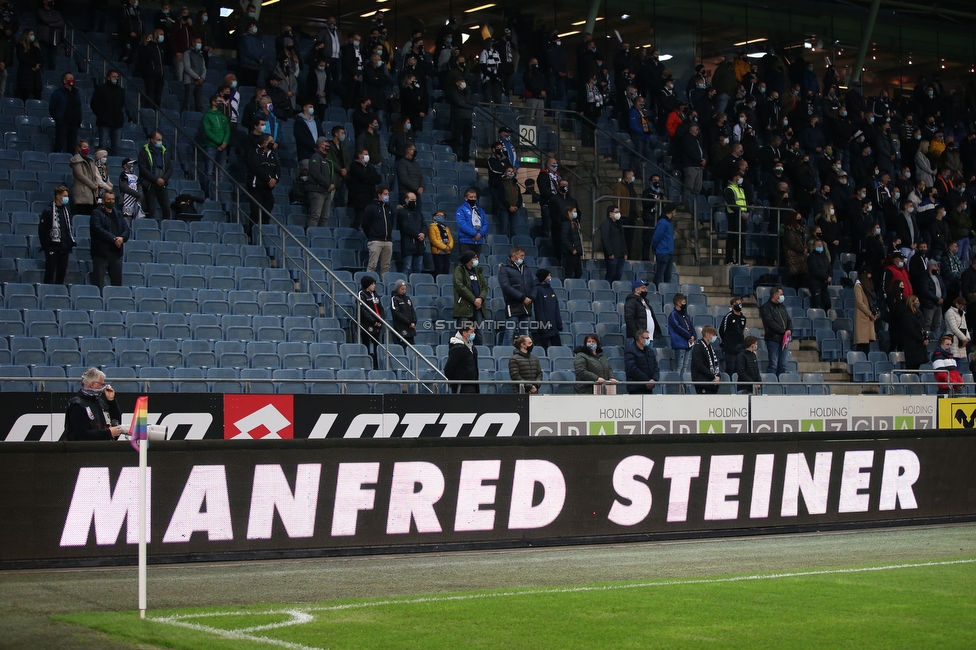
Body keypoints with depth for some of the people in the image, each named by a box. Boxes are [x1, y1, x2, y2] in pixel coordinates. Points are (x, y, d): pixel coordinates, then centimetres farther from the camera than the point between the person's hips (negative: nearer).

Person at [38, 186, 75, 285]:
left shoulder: (67, 212, 13)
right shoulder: (48, 211, -5)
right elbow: (41, 231, -6)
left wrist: (70, 244, 11)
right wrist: (45, 246, -10)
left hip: (65, 248, 6)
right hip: (52, 248, -6)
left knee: (62, 274, 7)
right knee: (50, 273, -3)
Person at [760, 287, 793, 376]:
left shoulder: (782, 307, 19)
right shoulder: (766, 308, -5)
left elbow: (789, 320, 17)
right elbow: (771, 323, -15)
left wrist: (789, 330, -4)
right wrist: (783, 331, -17)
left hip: (784, 339, 7)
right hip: (773, 339, -7)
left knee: (783, 365, 6)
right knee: (773, 364, -8)